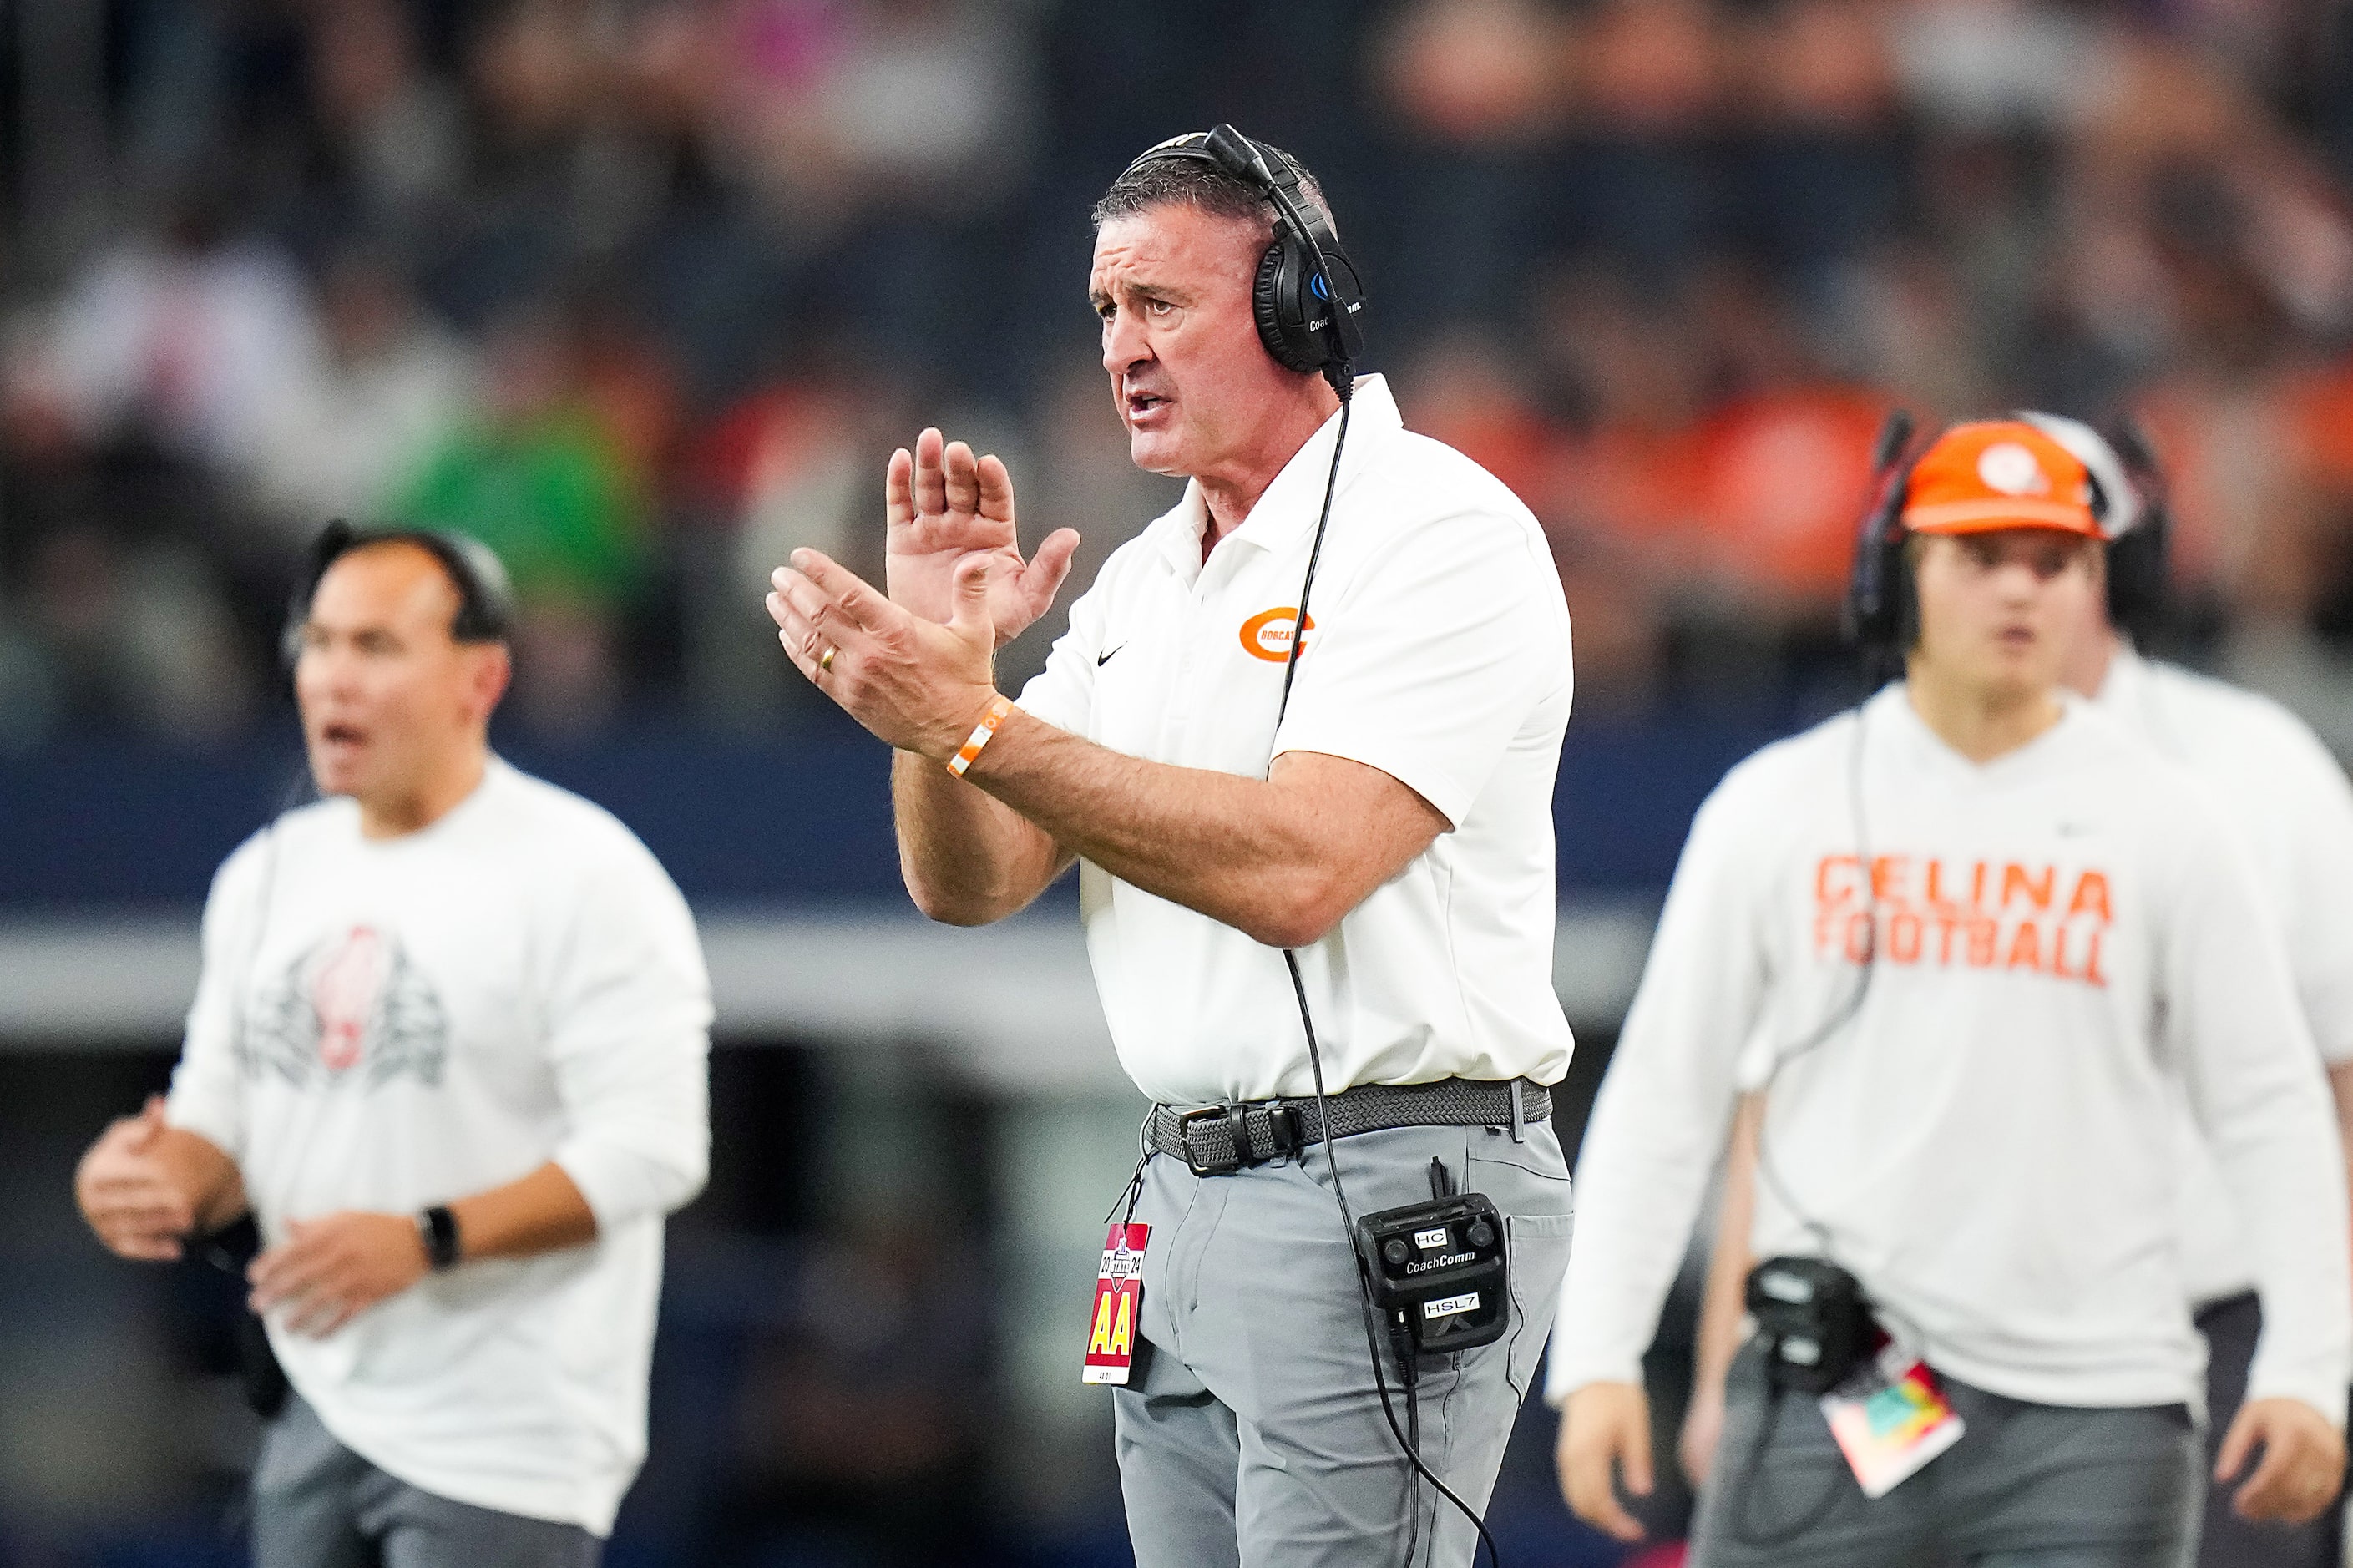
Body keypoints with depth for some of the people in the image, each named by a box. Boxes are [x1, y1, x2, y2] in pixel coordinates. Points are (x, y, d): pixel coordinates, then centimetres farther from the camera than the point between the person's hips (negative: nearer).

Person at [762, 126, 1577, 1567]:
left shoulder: (1439, 531, -9)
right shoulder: (1140, 584, 17)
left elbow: (1294, 871, -22)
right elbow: (969, 885, 13)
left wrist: (974, 725, -22)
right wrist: (942, 663, -5)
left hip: (1385, 1198, -8)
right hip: (1184, 1201, 8)